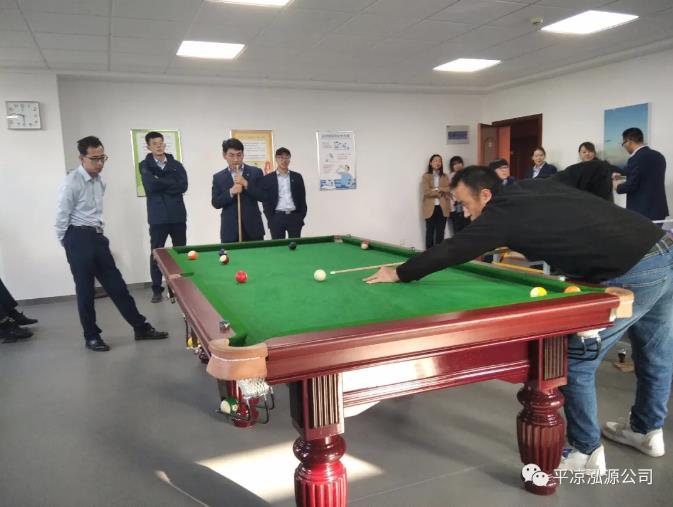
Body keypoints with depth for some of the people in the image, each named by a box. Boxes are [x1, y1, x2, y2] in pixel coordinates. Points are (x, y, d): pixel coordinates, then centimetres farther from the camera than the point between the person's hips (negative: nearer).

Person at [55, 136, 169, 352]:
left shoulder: (100, 180, 9)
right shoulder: (71, 182, -15)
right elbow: (62, 217, -11)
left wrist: (97, 231, 18)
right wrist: (67, 244, -3)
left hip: (97, 236, 7)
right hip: (79, 238, -7)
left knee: (116, 285, 8)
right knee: (85, 290, 3)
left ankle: (141, 327, 12)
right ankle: (91, 336, 16)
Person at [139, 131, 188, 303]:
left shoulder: (176, 164, 9)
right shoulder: (145, 165, 4)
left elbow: (183, 186, -7)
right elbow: (151, 185, -14)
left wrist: (161, 183, -10)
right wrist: (172, 183, -6)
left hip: (178, 215, 2)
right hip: (158, 216, -2)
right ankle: (157, 289, 13)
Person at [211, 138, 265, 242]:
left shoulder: (255, 172, 4)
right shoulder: (218, 177, 6)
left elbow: (264, 197, -3)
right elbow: (215, 203, 1)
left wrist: (246, 184, -14)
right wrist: (230, 192, -15)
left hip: (253, 228, 0)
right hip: (230, 230, 0)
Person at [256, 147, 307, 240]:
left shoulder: (297, 177, 11)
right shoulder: (267, 179, 5)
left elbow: (302, 198, 10)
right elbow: (265, 201, 1)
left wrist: (301, 216, 0)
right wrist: (270, 219, -8)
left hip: (294, 217, 2)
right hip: (277, 217, -1)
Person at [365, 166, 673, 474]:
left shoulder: (502, 214, -9)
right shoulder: (533, 189, 13)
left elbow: (453, 250, -4)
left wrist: (399, 274, 7)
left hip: (634, 274, -10)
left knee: (575, 364, 2)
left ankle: (587, 452, 17)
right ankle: (648, 431, 44)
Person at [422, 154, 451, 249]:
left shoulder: (445, 177, 11)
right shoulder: (426, 176, 1)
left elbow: (449, 189, -2)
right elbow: (426, 192, -10)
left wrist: (438, 189, -17)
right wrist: (441, 193, -13)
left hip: (442, 208, 3)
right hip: (430, 208, -3)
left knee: (440, 232, 5)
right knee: (430, 231, 1)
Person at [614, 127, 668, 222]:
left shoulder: (636, 159, -17)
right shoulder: (658, 156, 10)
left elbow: (631, 185, -18)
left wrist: (618, 186, 2)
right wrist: (624, 182, 21)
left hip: (642, 211, -8)